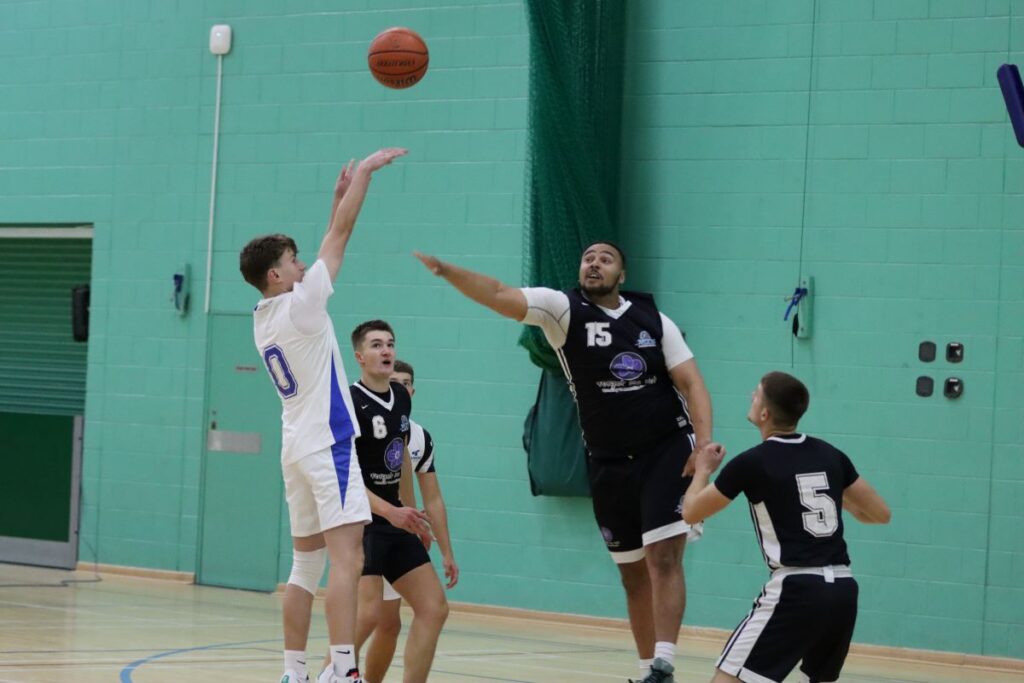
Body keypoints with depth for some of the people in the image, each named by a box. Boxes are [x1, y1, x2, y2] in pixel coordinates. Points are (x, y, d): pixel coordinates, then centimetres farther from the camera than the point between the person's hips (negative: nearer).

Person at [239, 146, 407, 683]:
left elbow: (328, 247, 23)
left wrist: (339, 194, 22)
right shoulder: (299, 306, -10)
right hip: (326, 444, -9)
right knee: (347, 559, -15)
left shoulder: (264, 320, 13)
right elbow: (341, 235, -6)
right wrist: (366, 170, 1)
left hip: (297, 448, 9)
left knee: (306, 565, 11)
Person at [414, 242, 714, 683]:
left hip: (666, 452, -2)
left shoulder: (654, 320, -1)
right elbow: (499, 297, -18)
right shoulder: (563, 309, -4)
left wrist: (704, 442, -17)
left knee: (663, 556, -16)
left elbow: (691, 383, -1)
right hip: (608, 464, 2)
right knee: (633, 575, 9)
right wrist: (446, 271, -35)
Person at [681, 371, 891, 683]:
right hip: (843, 590, 6)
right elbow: (881, 514, 18)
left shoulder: (752, 462, -2)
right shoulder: (830, 455, 11)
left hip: (795, 590, -6)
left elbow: (691, 512, 11)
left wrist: (703, 470, 30)